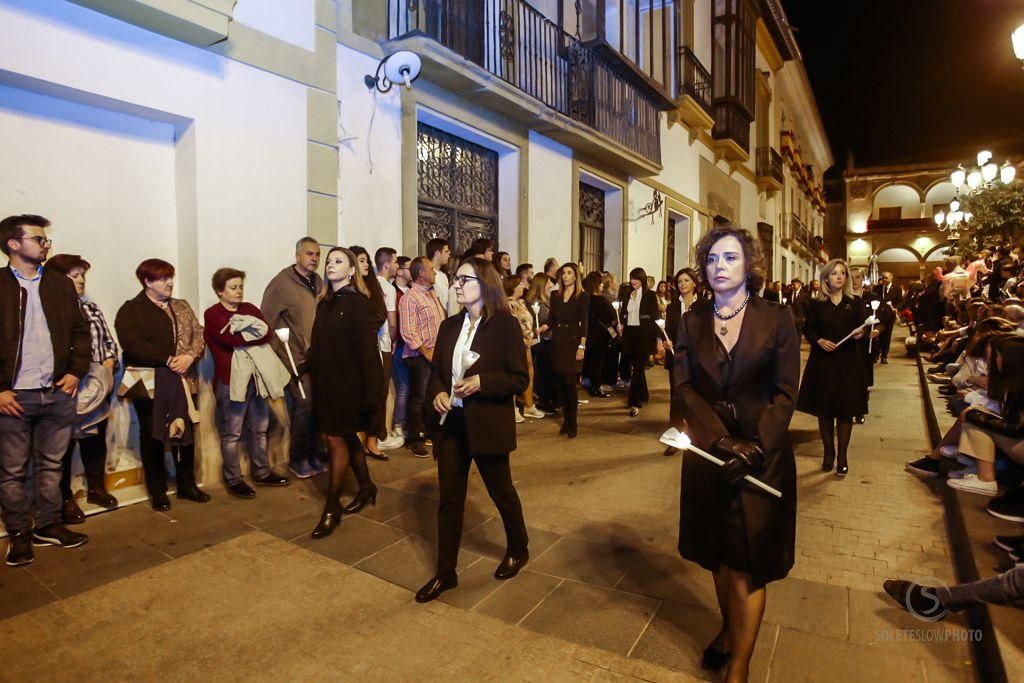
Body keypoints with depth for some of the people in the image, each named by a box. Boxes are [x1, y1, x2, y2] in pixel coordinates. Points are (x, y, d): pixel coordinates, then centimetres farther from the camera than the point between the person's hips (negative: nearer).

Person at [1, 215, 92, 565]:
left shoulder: (61, 284, 8)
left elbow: (80, 331, 11)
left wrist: (75, 372, 0)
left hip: (58, 393, 3)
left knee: (51, 465, 14)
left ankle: (48, 525, 26)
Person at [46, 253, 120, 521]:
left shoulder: (91, 308, 14)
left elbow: (109, 341, 16)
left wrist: (108, 364, 0)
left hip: (98, 387, 6)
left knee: (96, 438, 15)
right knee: (64, 442, 4)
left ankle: (97, 488, 30)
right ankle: (65, 498, 16)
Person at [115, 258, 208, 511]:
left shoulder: (182, 307, 13)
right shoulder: (131, 310, -3)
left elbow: (199, 335, 5)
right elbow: (132, 343, -16)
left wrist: (190, 356, -14)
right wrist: (167, 360, -21)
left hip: (183, 381, 5)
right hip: (149, 383, -4)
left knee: (186, 432, 10)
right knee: (153, 437, 5)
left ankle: (187, 484, 23)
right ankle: (158, 492, 17)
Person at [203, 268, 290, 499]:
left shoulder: (249, 308, 14)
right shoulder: (212, 314, -3)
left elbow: (268, 333, -1)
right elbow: (231, 339, -19)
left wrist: (243, 335, -14)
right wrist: (254, 334, -7)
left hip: (256, 376, 6)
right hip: (231, 379, -6)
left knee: (259, 429, 14)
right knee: (232, 433, 3)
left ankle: (262, 472, 26)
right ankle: (233, 480, 14)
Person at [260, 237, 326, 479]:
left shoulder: (318, 282, 10)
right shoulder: (282, 282, -8)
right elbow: (266, 320, -8)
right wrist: (283, 354, -8)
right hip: (296, 358, -5)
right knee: (305, 404, -8)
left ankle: (311, 454, 23)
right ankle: (296, 459, 11)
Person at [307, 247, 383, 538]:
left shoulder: (358, 302, -9)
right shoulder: (325, 302, 10)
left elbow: (367, 347, -14)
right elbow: (318, 344, 11)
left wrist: (370, 390, -17)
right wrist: (311, 371, 6)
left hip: (347, 381, -7)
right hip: (326, 381, 7)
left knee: (337, 439, -3)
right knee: (347, 437, 16)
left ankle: (331, 509, 7)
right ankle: (366, 487, 34)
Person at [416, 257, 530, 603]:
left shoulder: (506, 325, -10)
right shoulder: (449, 326, 7)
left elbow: (519, 379, -11)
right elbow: (436, 371, 13)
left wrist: (481, 382, -24)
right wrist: (437, 393, -8)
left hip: (488, 425, -5)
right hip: (451, 422, 5)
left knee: (501, 492, 15)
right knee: (449, 498, 10)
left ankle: (518, 549, 42)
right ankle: (445, 572, 25)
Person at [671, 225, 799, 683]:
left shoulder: (776, 319, -4)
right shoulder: (692, 322, 2)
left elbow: (785, 394, -7)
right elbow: (682, 386, -6)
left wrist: (753, 449, -18)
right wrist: (723, 441, -18)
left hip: (762, 455, -2)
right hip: (708, 453, 3)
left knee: (749, 561, 3)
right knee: (719, 554, 17)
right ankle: (730, 629, 40)